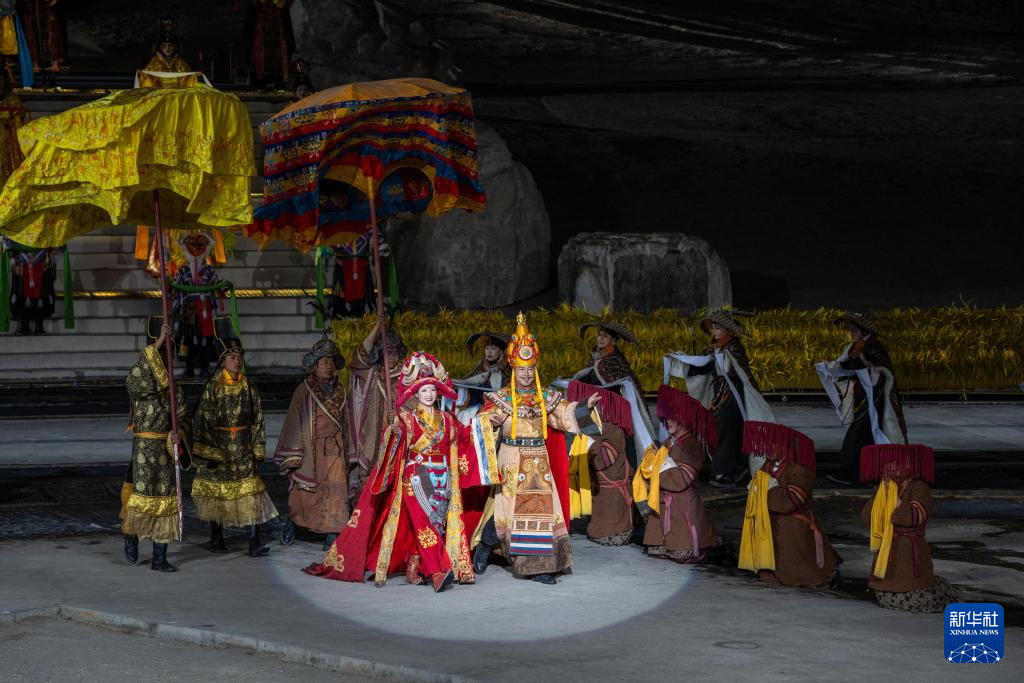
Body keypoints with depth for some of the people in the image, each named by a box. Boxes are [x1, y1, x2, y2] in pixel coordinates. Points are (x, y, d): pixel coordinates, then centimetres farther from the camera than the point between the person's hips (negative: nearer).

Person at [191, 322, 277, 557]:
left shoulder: (248, 386, 5)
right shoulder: (213, 385, -4)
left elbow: (258, 419, 8)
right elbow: (202, 418, -6)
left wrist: (258, 450, 4)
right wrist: (205, 450, -11)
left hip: (243, 446, 2)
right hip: (217, 445, -2)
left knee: (249, 488, -7)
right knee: (215, 489, 6)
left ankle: (254, 542, -10)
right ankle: (216, 538, 21)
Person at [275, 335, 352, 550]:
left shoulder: (339, 391, 10)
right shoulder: (304, 390, -2)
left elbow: (345, 422, 13)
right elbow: (295, 421, -5)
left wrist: (347, 454, 11)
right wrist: (293, 455, -11)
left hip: (334, 449, 3)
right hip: (310, 449, -3)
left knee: (334, 491, -6)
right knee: (303, 490, 6)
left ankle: (331, 536, -3)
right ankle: (291, 523, 30)